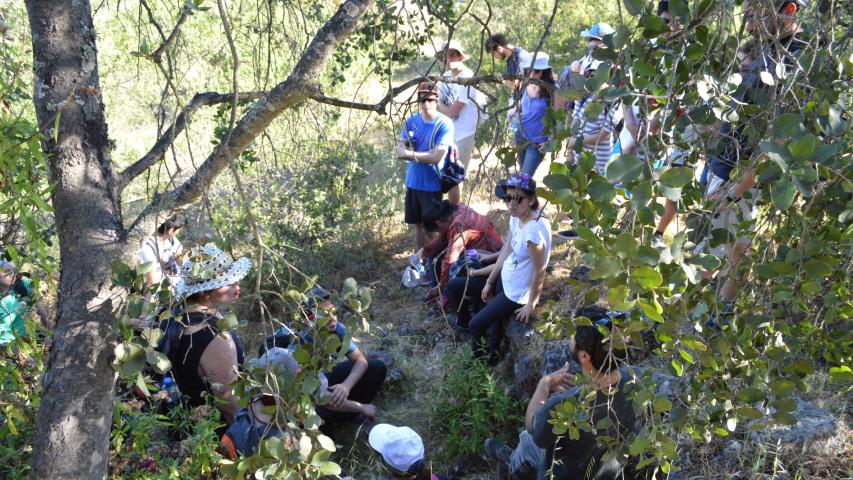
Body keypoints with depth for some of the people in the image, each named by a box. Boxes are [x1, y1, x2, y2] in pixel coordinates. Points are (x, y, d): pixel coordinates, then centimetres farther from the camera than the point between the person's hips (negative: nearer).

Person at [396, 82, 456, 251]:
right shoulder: (411, 121, 2)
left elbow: (437, 156, -21)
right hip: (413, 182, 5)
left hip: (432, 184, -5)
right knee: (417, 225, 16)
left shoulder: (444, 124, -14)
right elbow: (400, 149, 2)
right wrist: (425, 155, -15)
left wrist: (411, 154, -11)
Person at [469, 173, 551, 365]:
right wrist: (489, 282, 12)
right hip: (505, 281, 8)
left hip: (517, 294, -8)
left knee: (475, 325, 3)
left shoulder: (534, 230, -34)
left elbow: (539, 272, -25)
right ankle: (492, 356, 51)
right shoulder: (516, 218, -6)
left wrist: (531, 304, -14)